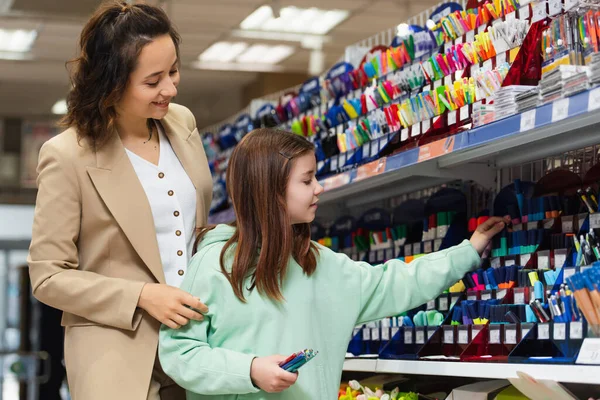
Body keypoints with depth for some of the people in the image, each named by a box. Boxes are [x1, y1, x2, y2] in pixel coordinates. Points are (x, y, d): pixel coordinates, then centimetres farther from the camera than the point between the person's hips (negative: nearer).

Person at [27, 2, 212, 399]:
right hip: (116, 351, -5)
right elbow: (48, 276, -10)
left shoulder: (182, 122, 3)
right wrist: (141, 296, -17)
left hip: (194, 335, 5)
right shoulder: (67, 157, -13)